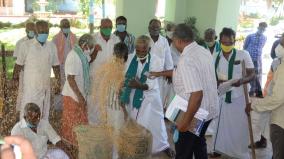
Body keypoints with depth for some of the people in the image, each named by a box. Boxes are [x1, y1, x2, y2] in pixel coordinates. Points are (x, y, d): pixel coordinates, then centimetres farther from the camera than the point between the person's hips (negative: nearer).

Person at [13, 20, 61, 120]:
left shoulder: (52, 46, 2)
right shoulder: (27, 46, -9)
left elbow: (56, 66, 8)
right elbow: (19, 64, -1)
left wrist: (58, 83, 8)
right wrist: (15, 78, 3)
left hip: (45, 86, 4)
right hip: (30, 86, -3)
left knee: (45, 113, 13)